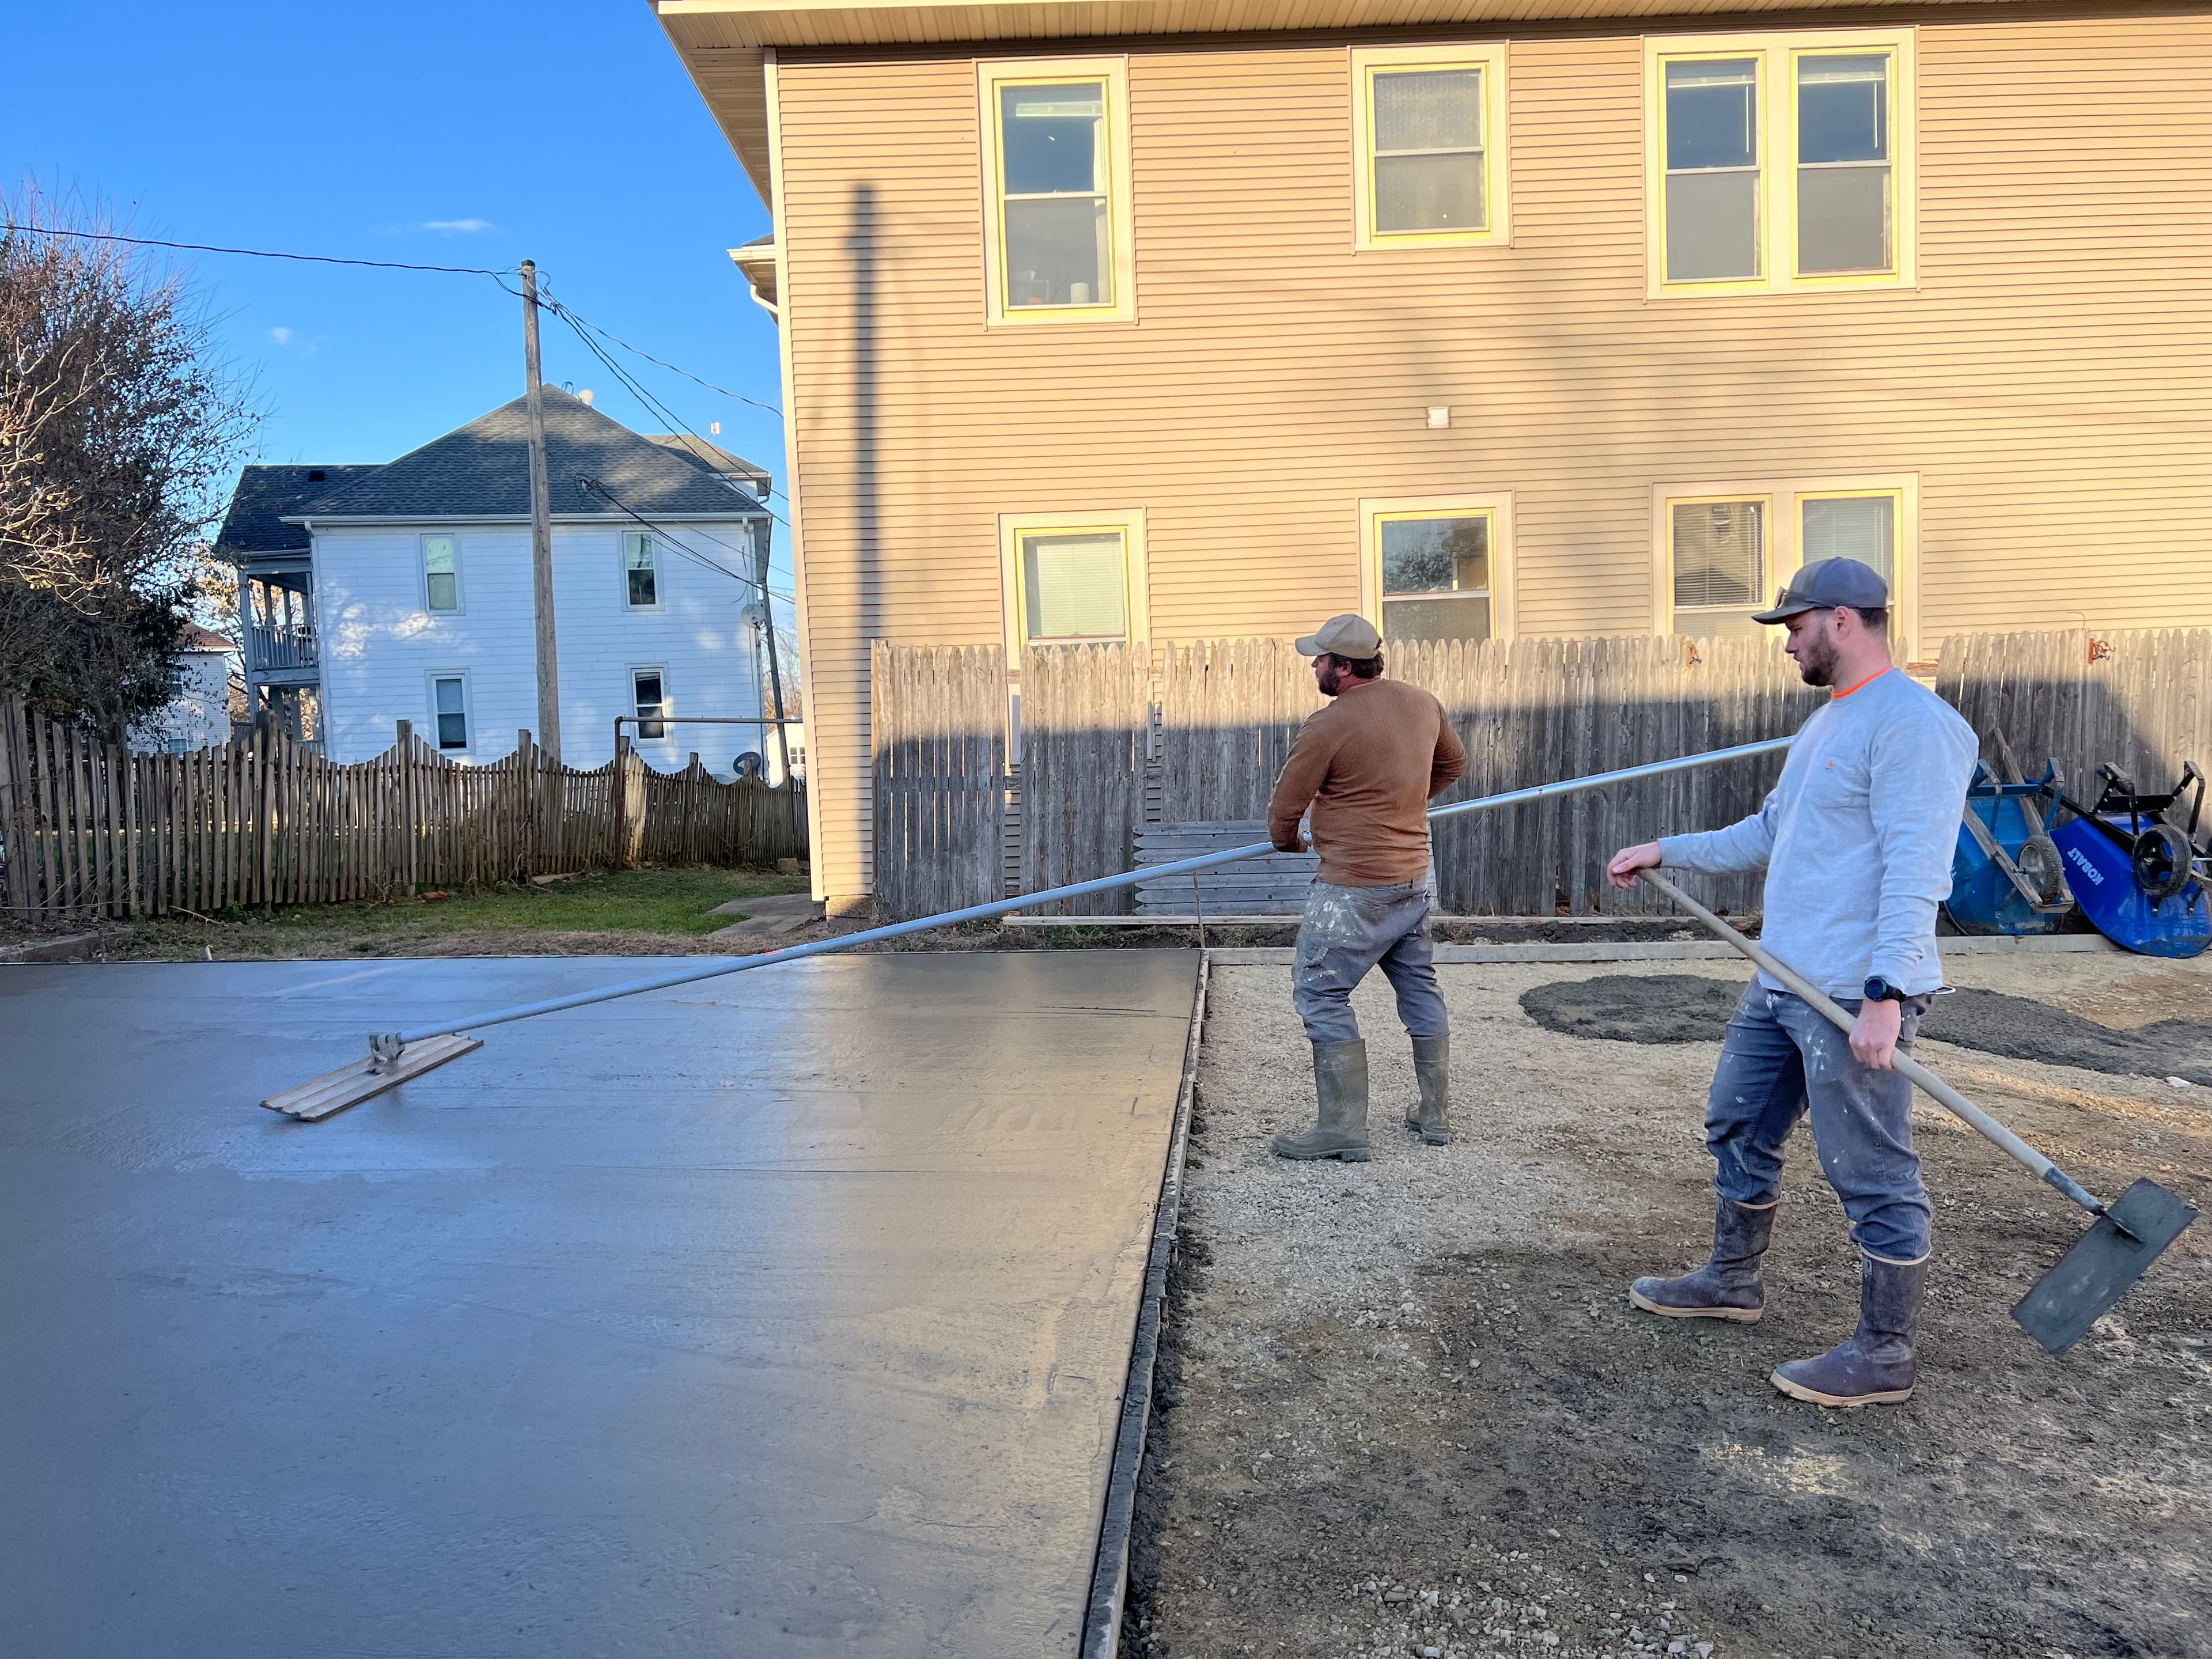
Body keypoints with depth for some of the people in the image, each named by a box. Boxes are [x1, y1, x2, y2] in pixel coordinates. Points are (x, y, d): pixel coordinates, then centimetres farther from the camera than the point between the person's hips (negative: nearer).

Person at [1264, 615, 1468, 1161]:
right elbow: (1452, 764, 23)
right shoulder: (1423, 704, 5)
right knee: (1419, 988, 18)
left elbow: (1284, 808, -8)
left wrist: (1288, 843, 12)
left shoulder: (1328, 724, -17)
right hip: (1415, 879, 8)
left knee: (1321, 995, 0)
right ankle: (1436, 1114, 27)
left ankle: (1343, 1127, 1)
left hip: (1355, 889, -8)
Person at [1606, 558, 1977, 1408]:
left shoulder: (1913, 723, -15)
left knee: (1871, 1172, 0)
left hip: (1857, 995, -10)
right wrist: (1665, 851, 23)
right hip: (1782, 981, 11)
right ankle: (1732, 1279, 38)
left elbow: (1914, 868, -23)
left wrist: (1886, 992, -28)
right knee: (1738, 1127, 20)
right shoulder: (1828, 722, 18)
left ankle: (1884, 1355, 13)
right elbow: (1769, 833, 26)